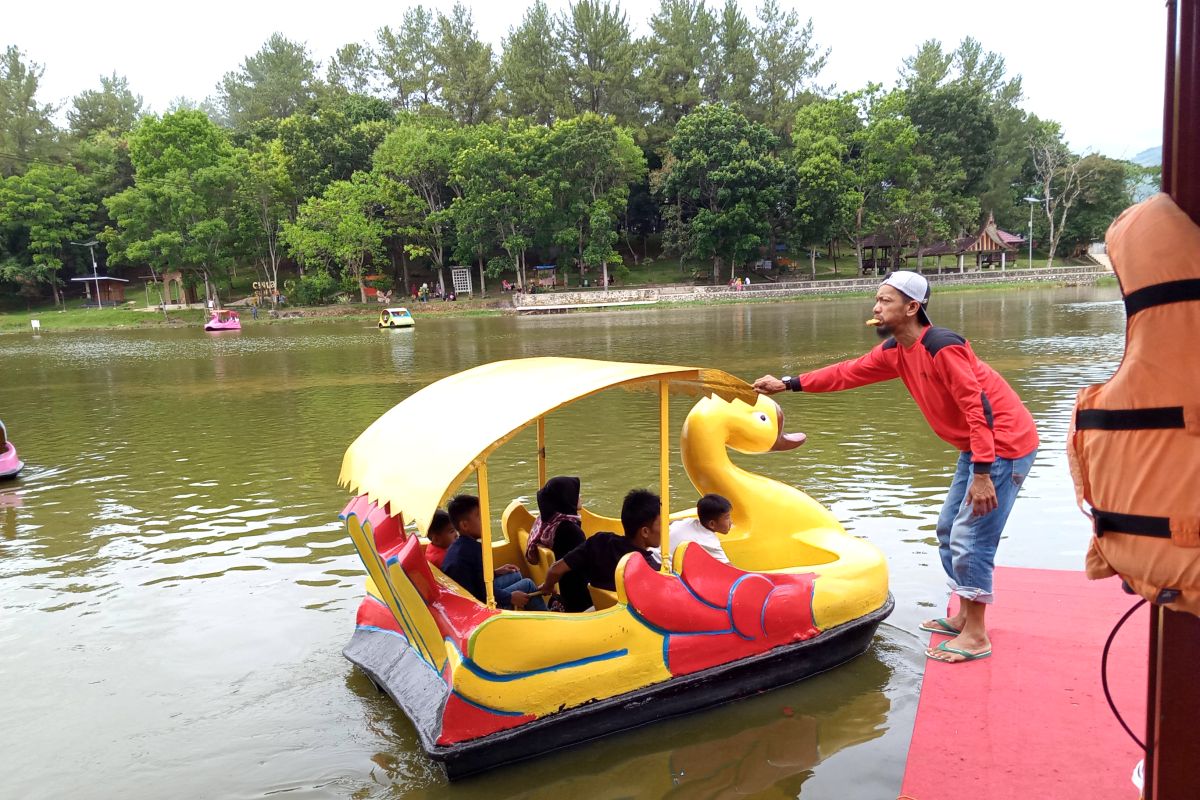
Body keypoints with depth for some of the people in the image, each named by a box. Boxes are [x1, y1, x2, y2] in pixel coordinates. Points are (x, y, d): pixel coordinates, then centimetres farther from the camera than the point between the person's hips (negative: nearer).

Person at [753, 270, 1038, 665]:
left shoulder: (942, 347, -24)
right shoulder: (895, 351, 3)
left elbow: (978, 407, -27)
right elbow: (848, 372, 10)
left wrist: (982, 474, -29)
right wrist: (788, 384, 6)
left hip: (1004, 443, -10)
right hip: (975, 445, 10)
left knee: (969, 537, -7)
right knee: (949, 529, 15)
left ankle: (976, 637, 5)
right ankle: (963, 618, 28)